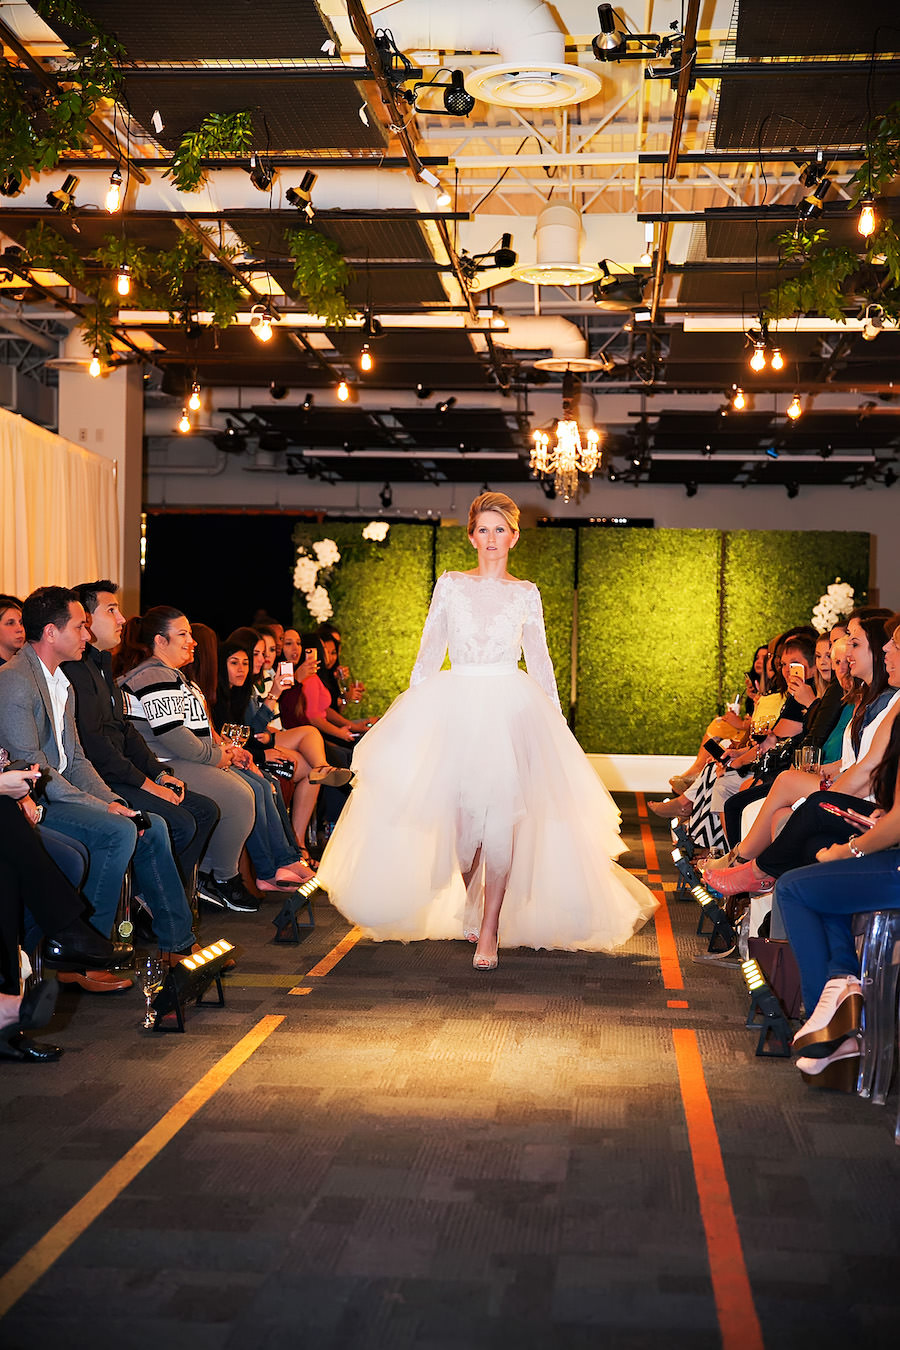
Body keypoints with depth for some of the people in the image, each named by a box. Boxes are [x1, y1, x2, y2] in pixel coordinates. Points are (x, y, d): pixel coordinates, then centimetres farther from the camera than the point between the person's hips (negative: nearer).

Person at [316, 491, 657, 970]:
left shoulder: (526, 594, 9)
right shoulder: (449, 584, 7)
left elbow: (539, 661, 14)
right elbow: (429, 651, 9)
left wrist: (556, 717, 10)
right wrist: (411, 708, 4)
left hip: (509, 711, 0)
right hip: (453, 709, 0)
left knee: (500, 818, -11)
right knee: (459, 816, -2)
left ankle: (488, 931, -3)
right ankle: (470, 897, 30)